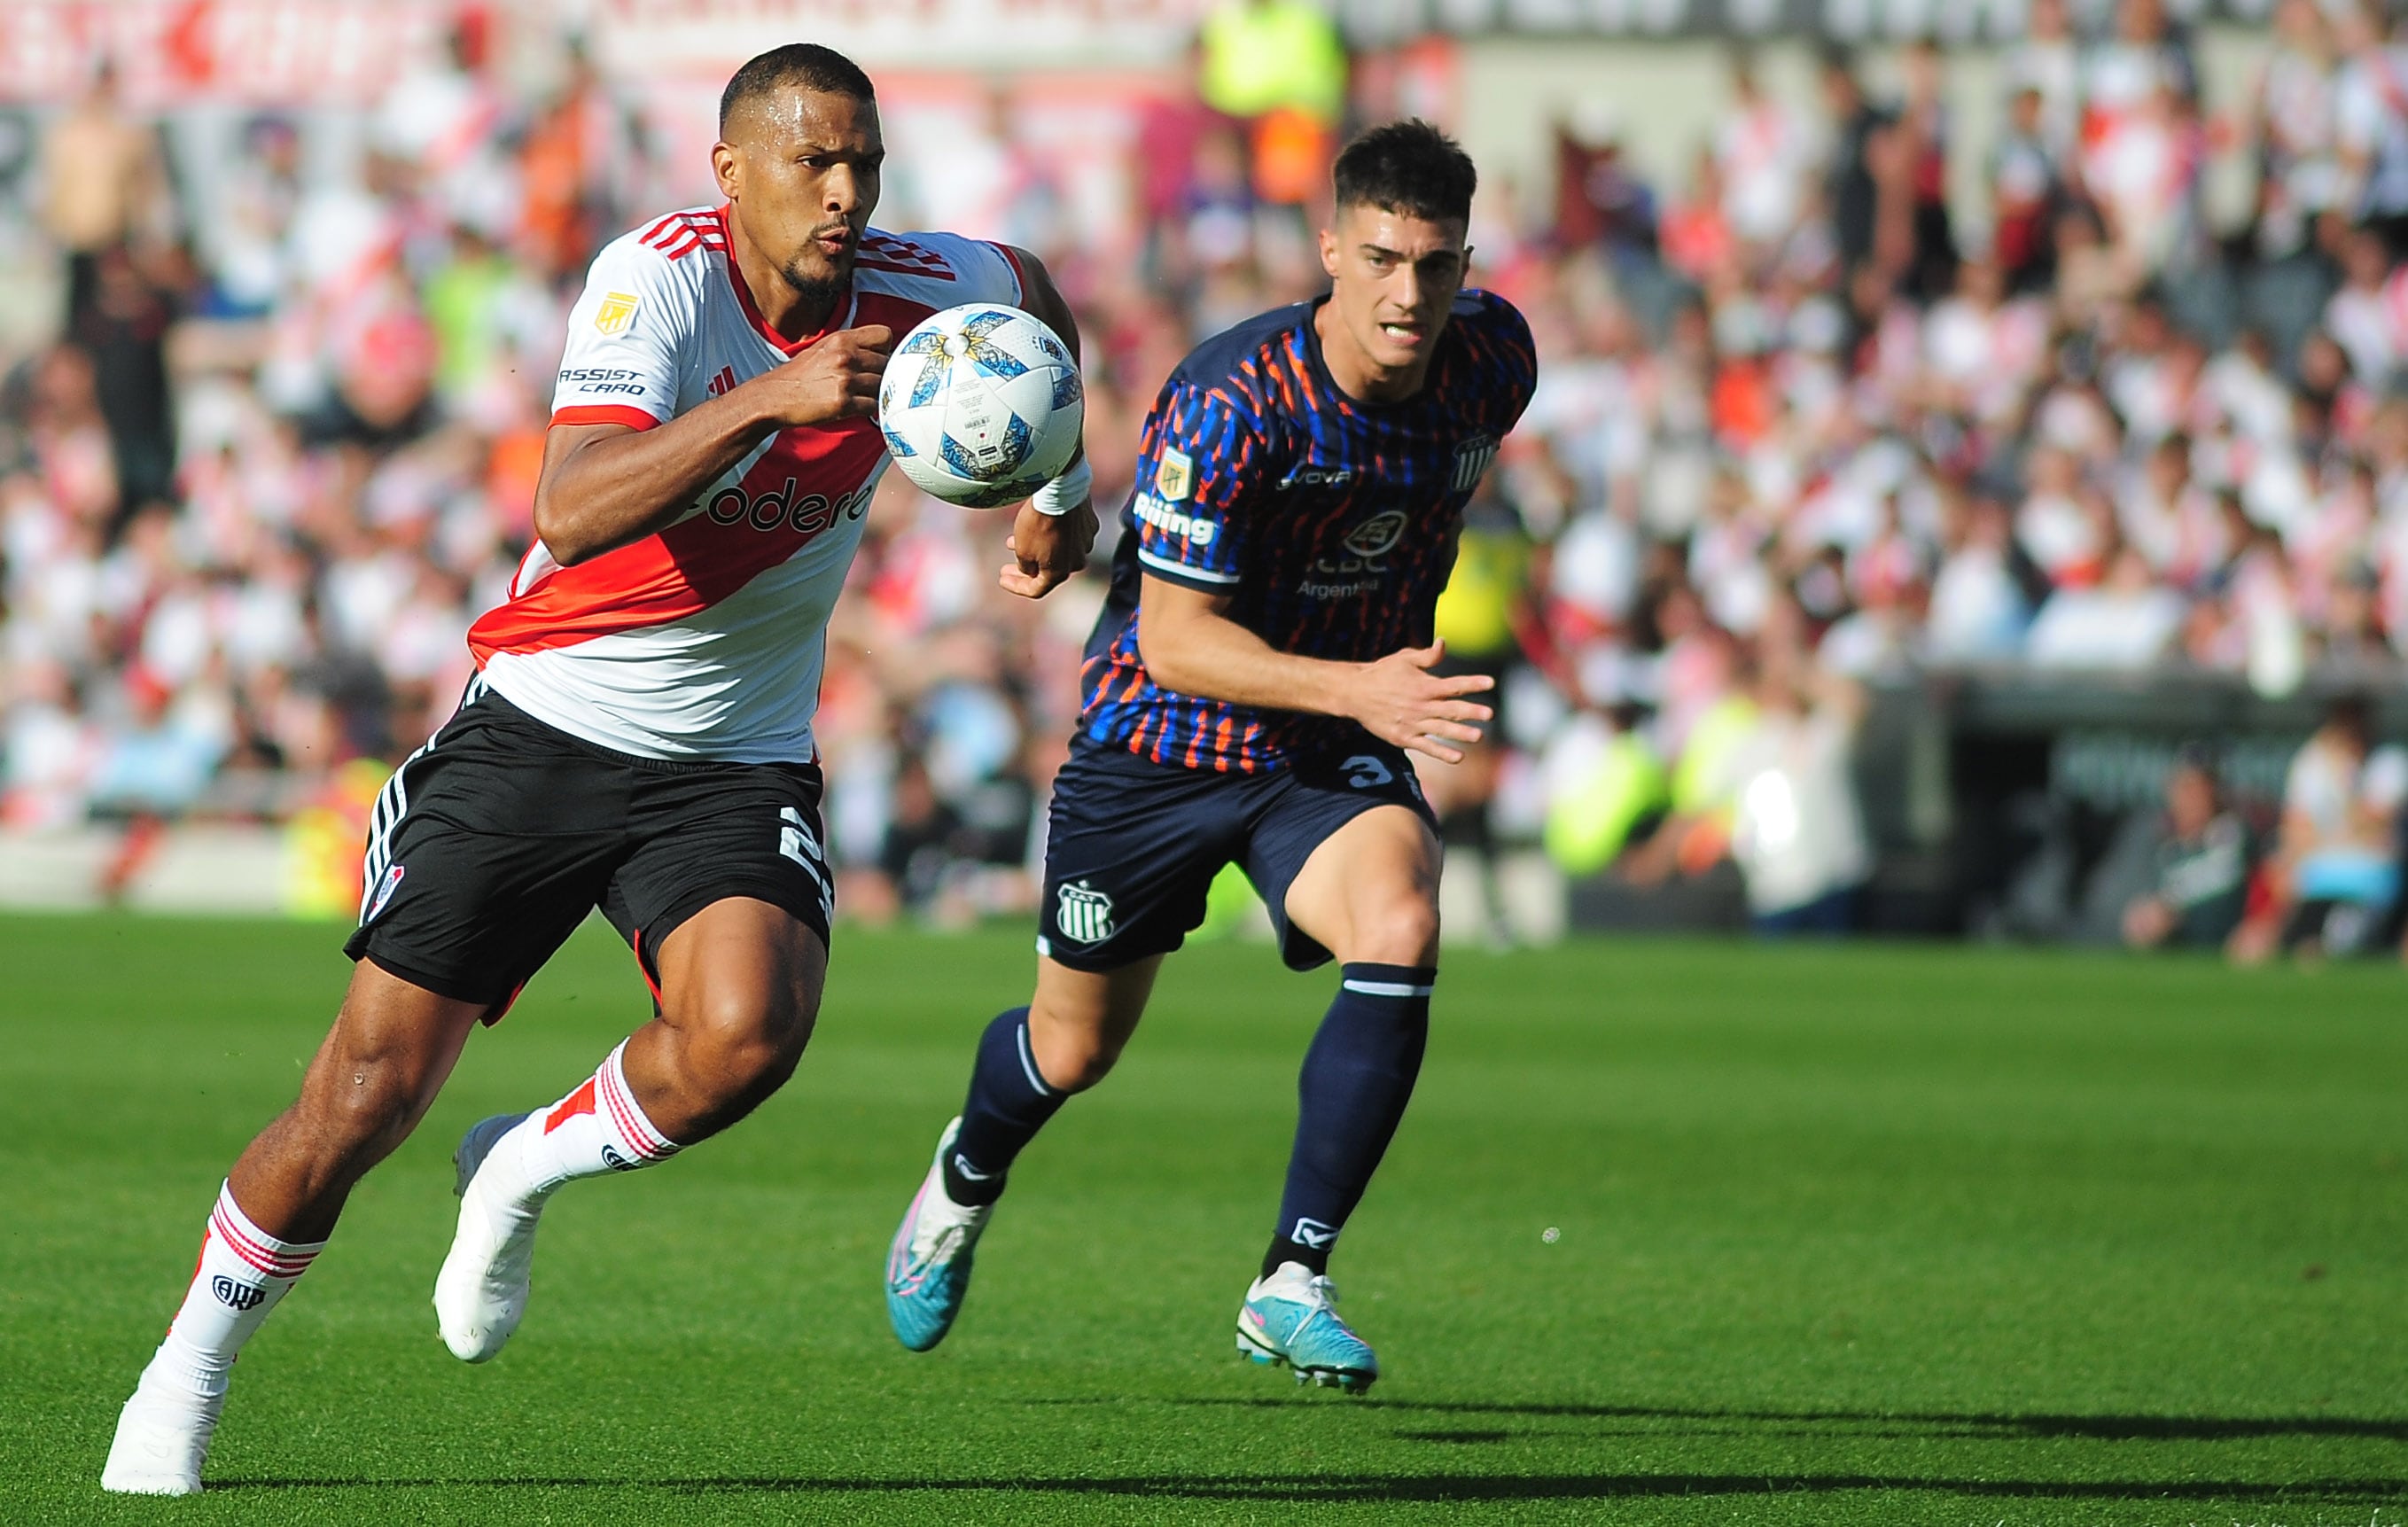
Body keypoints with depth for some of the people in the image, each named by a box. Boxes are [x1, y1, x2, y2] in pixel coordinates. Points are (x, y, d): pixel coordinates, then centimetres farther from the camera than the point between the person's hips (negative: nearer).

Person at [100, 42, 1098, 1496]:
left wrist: (1057, 489, 19)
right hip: (542, 722, -3)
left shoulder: (910, 288, -6)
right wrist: (768, 401, -46)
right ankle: (193, 1365, 20)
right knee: (365, 1101, -5)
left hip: (736, 763, 3)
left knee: (745, 1032, -27)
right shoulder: (660, 280, -20)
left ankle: (525, 1171, 5)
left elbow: (1034, 295, 22)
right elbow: (572, 516, -37)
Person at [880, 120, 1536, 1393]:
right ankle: (965, 1182, 52)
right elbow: (1172, 637, -27)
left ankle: (1291, 1286, -21)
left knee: (1398, 930, -29)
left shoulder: (1494, 360, -13)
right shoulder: (1229, 401, -29)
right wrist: (1353, 688, -40)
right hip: (1161, 746, -3)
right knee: (1073, 1049, 14)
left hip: (1334, 757, 3)